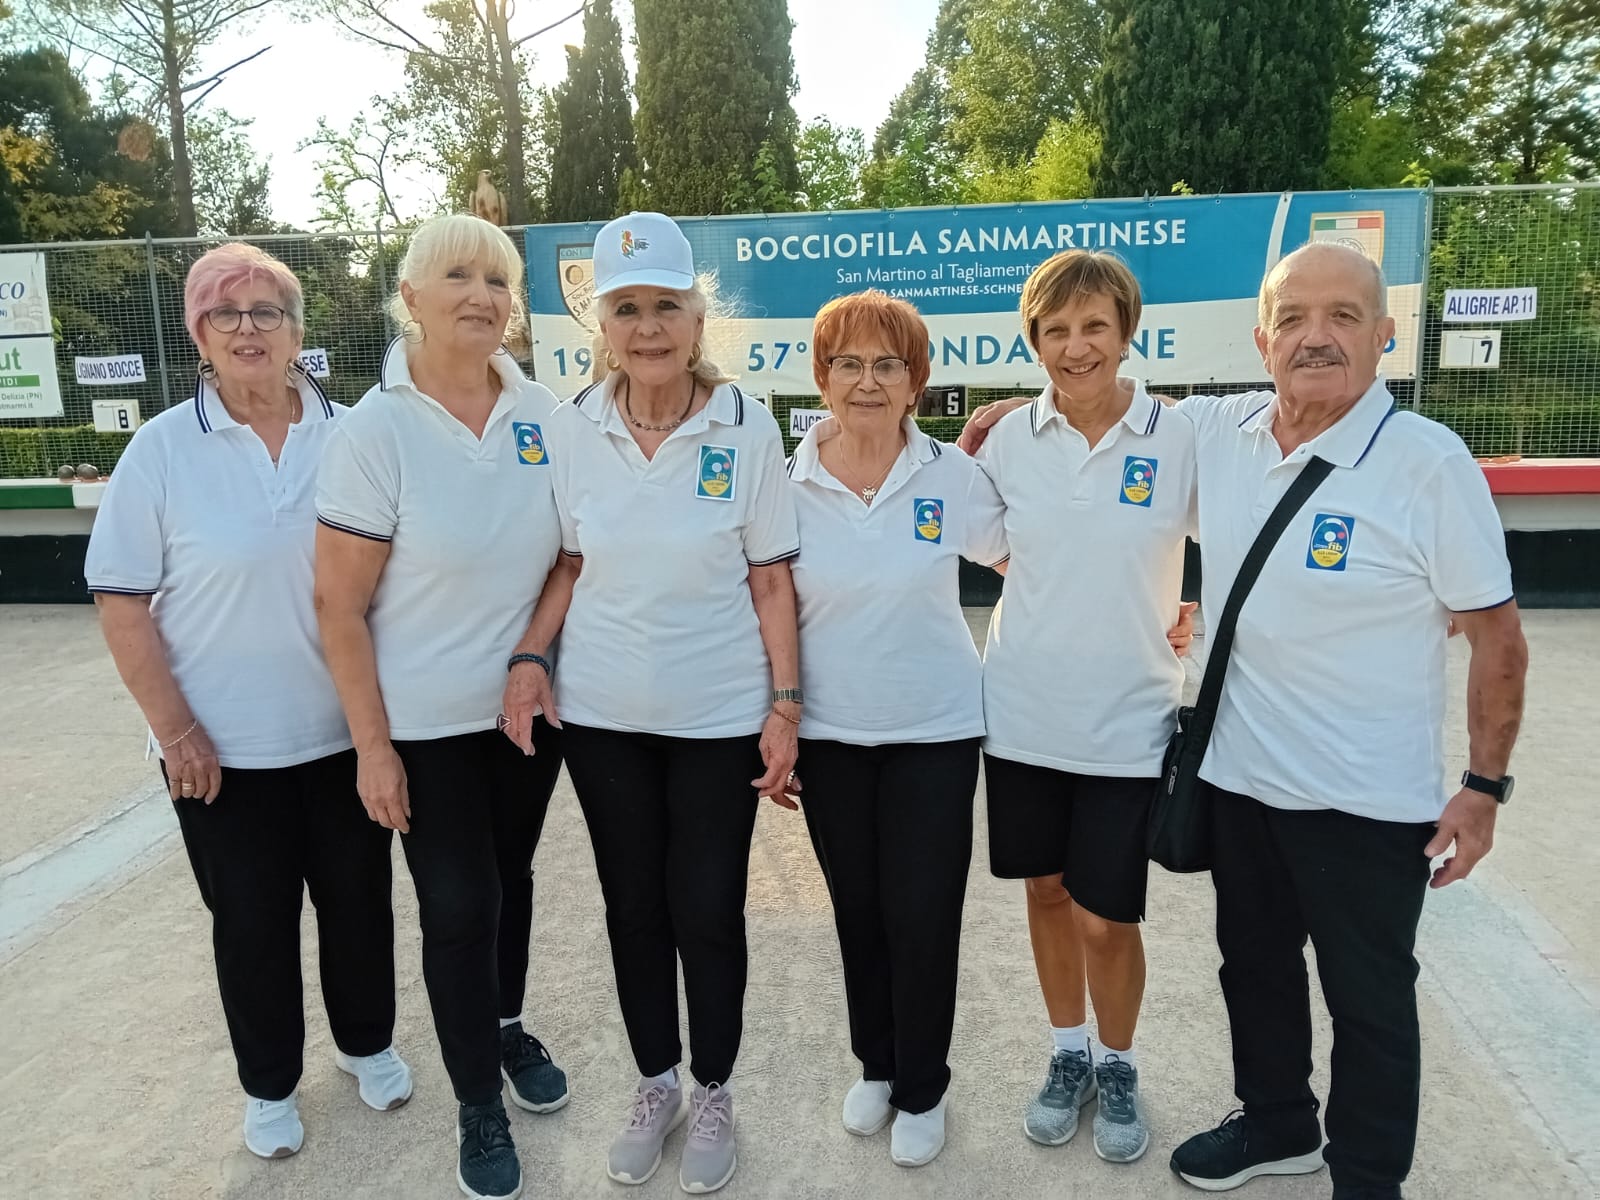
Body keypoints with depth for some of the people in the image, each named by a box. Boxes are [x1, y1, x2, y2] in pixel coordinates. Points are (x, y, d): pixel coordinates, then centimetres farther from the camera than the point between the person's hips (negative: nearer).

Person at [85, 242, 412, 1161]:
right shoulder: (163, 449, -7)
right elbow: (121, 600, -5)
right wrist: (175, 729, -9)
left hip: (347, 732, 2)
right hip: (223, 747, -1)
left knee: (358, 898, 16)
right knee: (252, 921, 13)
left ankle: (368, 1042, 41)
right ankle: (270, 1086, 35)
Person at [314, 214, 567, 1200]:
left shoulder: (543, 415, -4)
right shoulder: (377, 429, -15)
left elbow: (575, 548, 7)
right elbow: (339, 604, -12)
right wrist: (371, 745, -12)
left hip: (528, 703, 4)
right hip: (425, 720, -3)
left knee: (511, 876, 20)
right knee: (459, 904, 5)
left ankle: (509, 1027, 46)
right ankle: (480, 1107, 27)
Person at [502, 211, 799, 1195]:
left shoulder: (746, 427, -9)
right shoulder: (573, 427, -2)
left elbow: (772, 580, -5)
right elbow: (570, 562, 7)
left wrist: (786, 705, -7)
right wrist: (531, 657, -5)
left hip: (718, 716, -2)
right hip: (602, 714, 3)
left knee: (708, 913, 8)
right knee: (634, 908, 15)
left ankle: (713, 1095, 32)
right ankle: (655, 1084, 37)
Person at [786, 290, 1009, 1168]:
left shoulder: (954, 477, -6)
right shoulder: (788, 484, -5)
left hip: (936, 731, -1)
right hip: (828, 732, 1)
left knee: (922, 917, 4)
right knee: (858, 911, 15)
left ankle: (920, 1091, 28)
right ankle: (874, 1065, 38)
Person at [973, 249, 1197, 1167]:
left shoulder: (1182, 442, -7)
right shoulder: (1010, 440, 0)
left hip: (1126, 722, -2)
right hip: (1023, 713, 3)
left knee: (1106, 918, 5)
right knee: (1047, 892, 16)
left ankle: (1119, 1067, 33)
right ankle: (1069, 1055, 39)